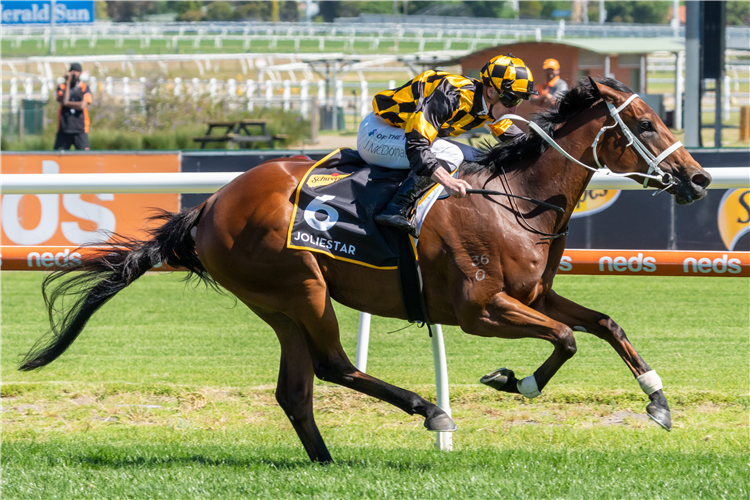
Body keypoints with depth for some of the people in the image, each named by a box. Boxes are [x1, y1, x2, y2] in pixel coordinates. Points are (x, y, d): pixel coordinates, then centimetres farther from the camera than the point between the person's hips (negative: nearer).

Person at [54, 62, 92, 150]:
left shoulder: (85, 88, 7)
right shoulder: (62, 87, 10)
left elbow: (82, 105, -8)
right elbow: (64, 100, -9)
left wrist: (67, 103, -4)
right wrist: (68, 82, -5)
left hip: (80, 130, -1)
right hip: (64, 129, 1)